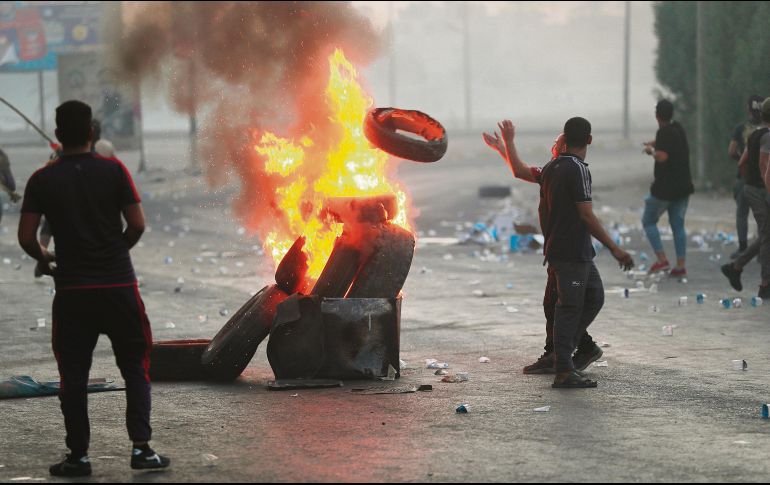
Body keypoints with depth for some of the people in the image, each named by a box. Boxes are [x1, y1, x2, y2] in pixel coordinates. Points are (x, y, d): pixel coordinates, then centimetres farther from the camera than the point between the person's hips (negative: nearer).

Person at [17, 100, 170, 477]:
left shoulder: (42, 180, -2)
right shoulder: (113, 170, -3)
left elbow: (26, 238, -4)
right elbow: (137, 224, -5)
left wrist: (45, 259, 16)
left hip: (72, 290, 0)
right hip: (119, 285, 0)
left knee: (73, 375, 7)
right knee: (135, 368, 9)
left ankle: (78, 456, 9)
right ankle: (141, 447, 2)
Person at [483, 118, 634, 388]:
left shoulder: (552, 168, 11)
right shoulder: (577, 169, -15)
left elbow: (520, 171, 27)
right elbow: (586, 215, -19)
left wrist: (506, 144, 42)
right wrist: (614, 249, -18)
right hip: (571, 252, -9)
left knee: (594, 298, 16)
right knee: (570, 307, -6)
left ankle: (562, 350, 18)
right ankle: (563, 372, -5)